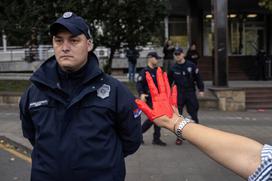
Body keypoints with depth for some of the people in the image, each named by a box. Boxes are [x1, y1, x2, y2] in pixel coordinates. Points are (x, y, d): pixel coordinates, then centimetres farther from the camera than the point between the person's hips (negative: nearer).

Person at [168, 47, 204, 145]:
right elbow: (169, 81, 7)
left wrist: (201, 89, -3)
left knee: (194, 115, 3)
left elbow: (198, 77, 2)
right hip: (178, 94, 1)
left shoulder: (191, 66, -3)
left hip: (190, 93, -1)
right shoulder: (173, 68, 1)